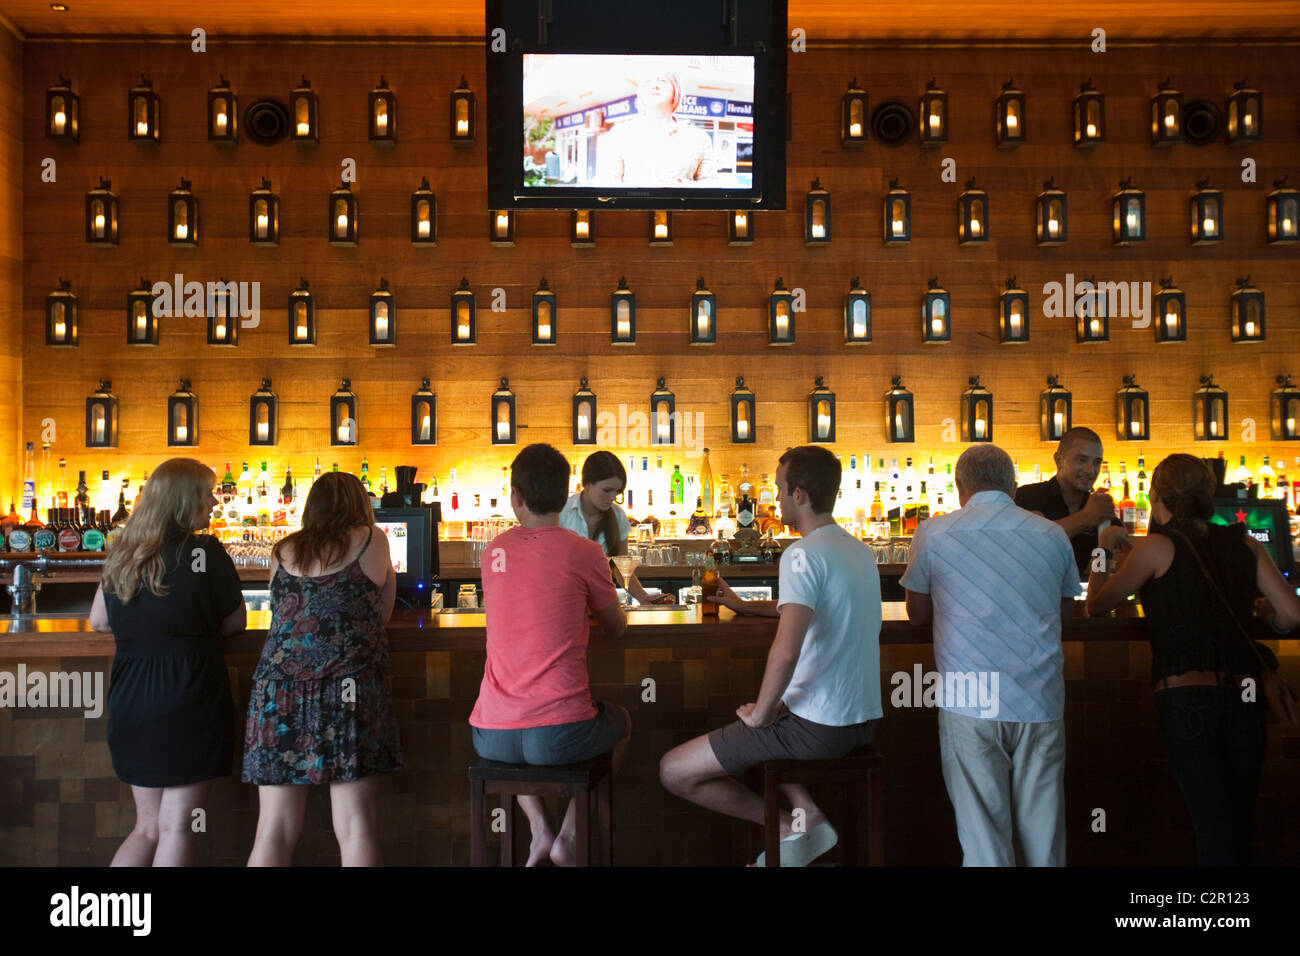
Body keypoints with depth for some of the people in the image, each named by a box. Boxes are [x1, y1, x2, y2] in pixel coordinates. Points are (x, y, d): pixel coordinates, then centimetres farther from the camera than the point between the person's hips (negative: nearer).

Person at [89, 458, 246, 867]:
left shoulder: (122, 554, 7)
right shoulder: (207, 553, -10)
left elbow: (99, 621, 18)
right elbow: (235, 622, -1)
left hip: (131, 697, 6)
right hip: (189, 699, -6)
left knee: (148, 827, 18)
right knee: (176, 828, 1)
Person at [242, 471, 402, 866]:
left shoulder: (282, 553, 16)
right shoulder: (369, 540, 6)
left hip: (279, 690, 4)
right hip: (348, 689, -3)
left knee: (274, 830, 6)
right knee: (355, 826, -1)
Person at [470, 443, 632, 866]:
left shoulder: (494, 551, 5)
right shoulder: (584, 552, -7)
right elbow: (617, 628, 9)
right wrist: (601, 603, 30)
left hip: (493, 737, 3)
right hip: (561, 735, -3)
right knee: (621, 721, 31)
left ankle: (539, 830, 24)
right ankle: (569, 836, 22)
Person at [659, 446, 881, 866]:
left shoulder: (804, 555, -18)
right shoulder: (859, 550, 11)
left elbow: (785, 652, -32)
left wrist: (761, 713, -16)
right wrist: (745, 605, 36)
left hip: (817, 728, -9)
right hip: (863, 719, 9)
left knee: (673, 772, -1)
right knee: (756, 736, 33)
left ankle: (788, 827, 4)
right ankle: (810, 814, 14)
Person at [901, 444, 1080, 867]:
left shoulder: (934, 533, -2)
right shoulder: (1052, 535, 5)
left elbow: (917, 613, 9)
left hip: (970, 705, -2)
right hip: (1040, 705, 2)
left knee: (983, 834, 5)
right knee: (1043, 827, 12)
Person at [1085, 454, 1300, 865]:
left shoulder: (1158, 546, -5)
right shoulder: (1244, 544, 7)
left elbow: (1097, 604, 0)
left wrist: (1105, 551, 15)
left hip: (1186, 698, -4)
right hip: (1244, 699, 5)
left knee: (1214, 831, -1)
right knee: (1240, 826, 16)